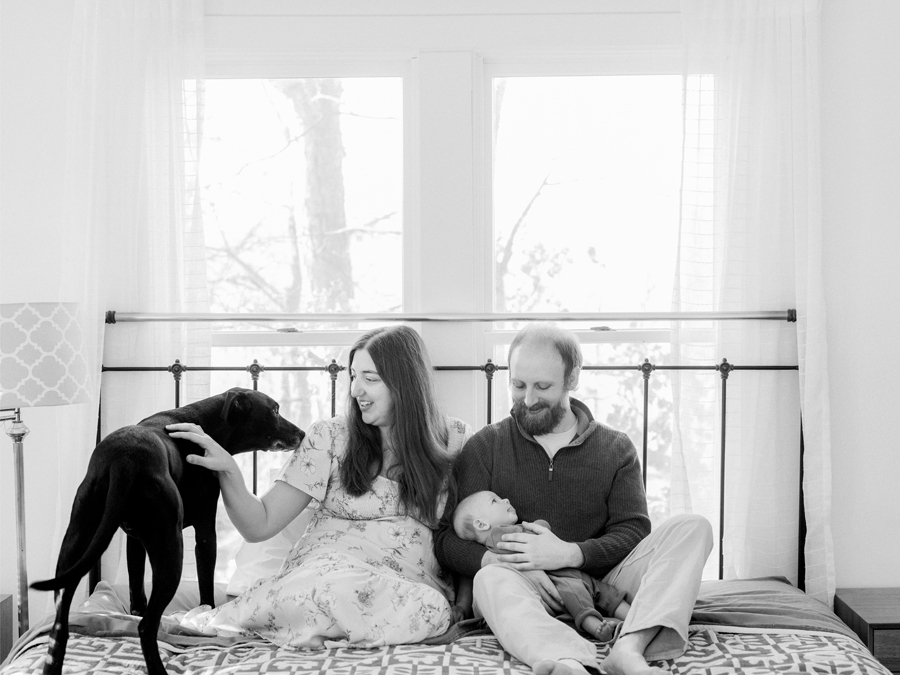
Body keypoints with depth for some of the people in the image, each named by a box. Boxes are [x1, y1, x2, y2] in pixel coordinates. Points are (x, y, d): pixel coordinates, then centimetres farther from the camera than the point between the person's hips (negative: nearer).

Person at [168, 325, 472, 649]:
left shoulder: (454, 440, 7)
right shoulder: (330, 436, 5)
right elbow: (259, 525, 3)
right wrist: (228, 470, -14)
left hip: (412, 589, 2)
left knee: (434, 609, -37)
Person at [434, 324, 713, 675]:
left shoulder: (615, 449, 12)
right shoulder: (484, 447, 9)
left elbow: (633, 533, 0)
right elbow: (447, 537, 1)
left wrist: (570, 554, -19)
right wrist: (502, 561, -20)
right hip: (529, 593, -2)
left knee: (692, 528, -18)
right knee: (490, 579, -35)